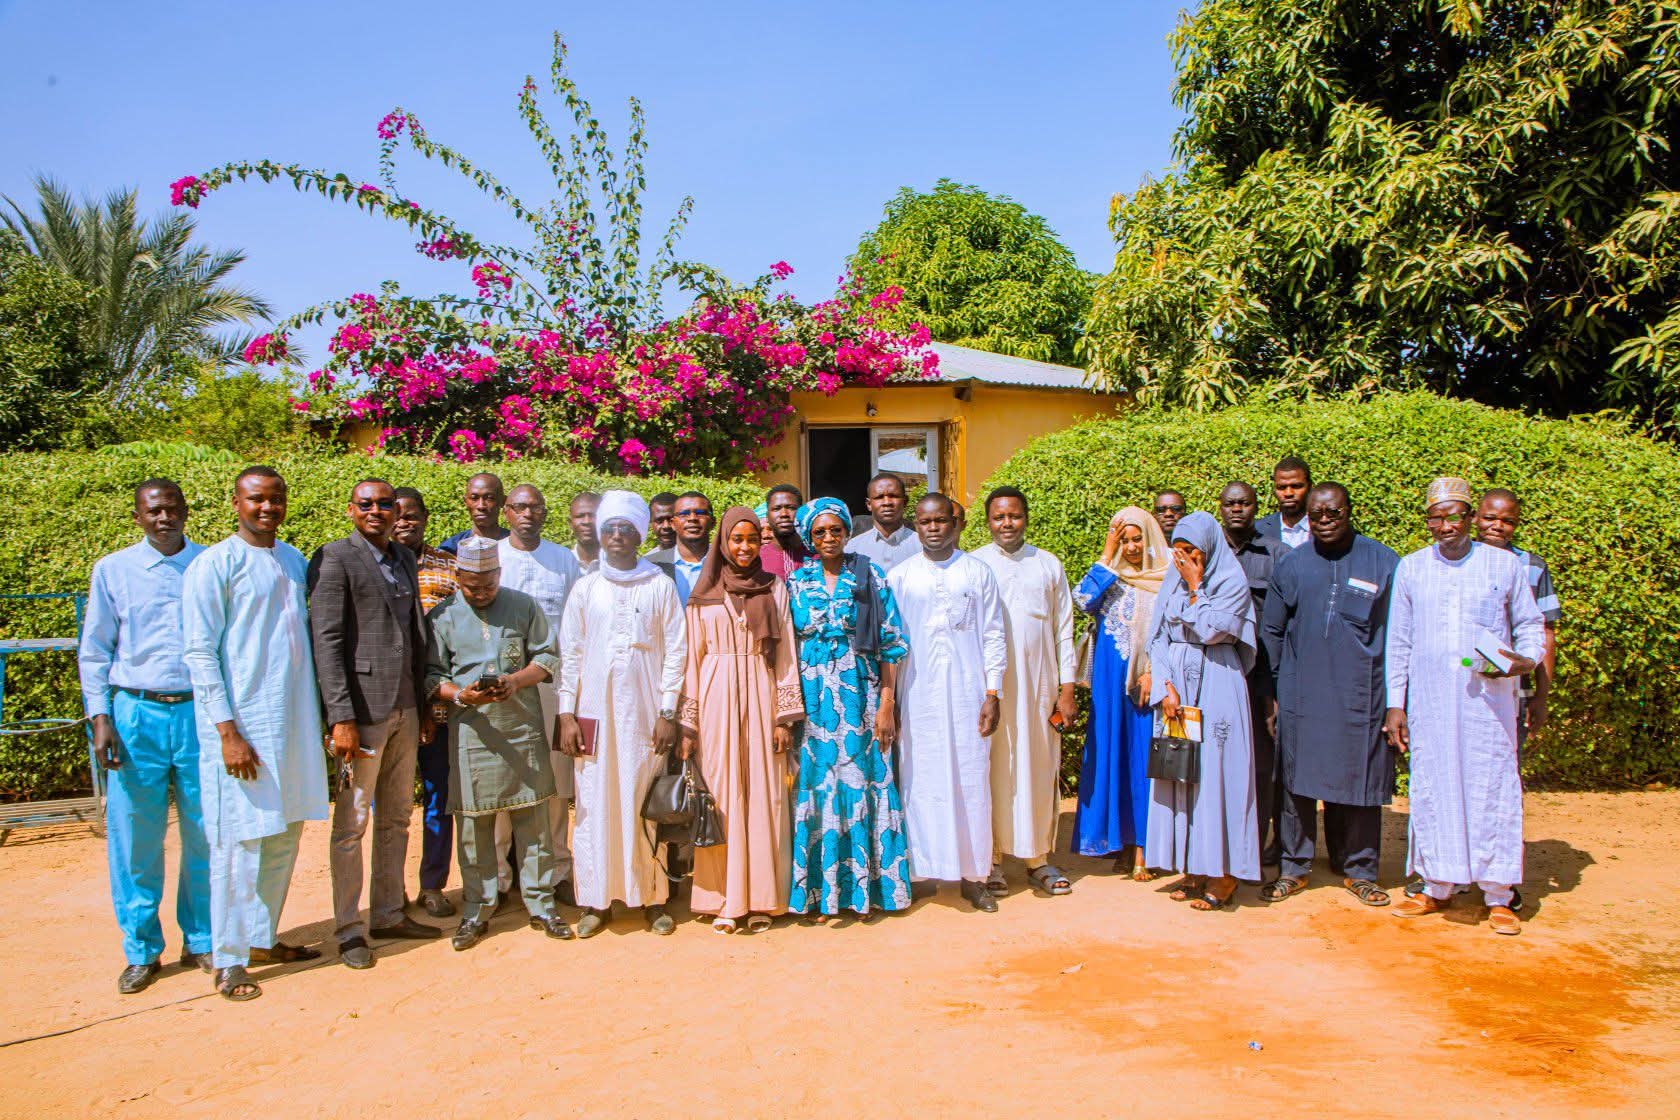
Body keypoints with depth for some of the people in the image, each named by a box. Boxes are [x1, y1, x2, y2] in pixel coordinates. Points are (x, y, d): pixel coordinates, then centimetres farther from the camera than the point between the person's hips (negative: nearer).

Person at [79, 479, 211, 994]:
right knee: (135, 837, 3)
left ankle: (202, 941, 20)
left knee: (206, 833, 5)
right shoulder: (113, 570, 5)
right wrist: (100, 719, -3)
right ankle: (142, 952, 17)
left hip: (201, 713, 0)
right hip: (137, 714, 0)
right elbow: (94, 652, 7)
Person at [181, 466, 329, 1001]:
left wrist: (319, 713, 14)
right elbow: (200, 653, -10)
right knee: (240, 842, -1)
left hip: (293, 720, 6)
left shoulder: (295, 560, 12)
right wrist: (227, 731, -16)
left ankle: (263, 938, 27)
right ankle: (229, 961, 10)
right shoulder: (214, 564, -7)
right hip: (242, 724, -6)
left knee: (284, 836, 12)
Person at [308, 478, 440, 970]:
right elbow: (326, 640, -13)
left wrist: (424, 705, 15)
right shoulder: (335, 558, -7)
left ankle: (388, 914, 26)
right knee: (352, 823, 0)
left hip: (404, 708, 7)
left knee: (396, 819, 14)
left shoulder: (404, 559, 15)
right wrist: (341, 717, -19)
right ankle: (348, 929, 11)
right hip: (362, 707, -7)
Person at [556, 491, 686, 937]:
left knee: (647, 803, 0)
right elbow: (570, 653, 8)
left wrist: (668, 712, -4)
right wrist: (567, 714, 1)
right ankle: (596, 900, 11)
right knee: (595, 803, 1)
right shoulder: (585, 589, 9)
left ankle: (653, 898, 11)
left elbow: (676, 651, 2)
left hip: (644, 712, -1)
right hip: (595, 711, 1)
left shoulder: (660, 586, 4)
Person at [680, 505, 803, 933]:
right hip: (717, 700, 0)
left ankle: (762, 899, 11)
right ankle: (725, 899, 11)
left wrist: (785, 717, -2)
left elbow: (786, 654, 4)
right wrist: (688, 723, 0)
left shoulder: (775, 589, 6)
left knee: (764, 795, 2)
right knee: (721, 795, 2)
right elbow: (693, 658, 5)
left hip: (761, 698, 0)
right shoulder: (703, 594, 6)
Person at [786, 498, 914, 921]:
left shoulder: (870, 576, 1)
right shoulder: (796, 581, 7)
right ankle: (820, 890, 13)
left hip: (860, 694, -1)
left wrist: (886, 704, -6)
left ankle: (866, 886, 14)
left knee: (860, 783, 2)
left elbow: (890, 644, -1)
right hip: (812, 696, 2)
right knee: (817, 785, 3)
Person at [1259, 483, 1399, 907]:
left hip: (1361, 696, -1)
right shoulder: (1291, 565, 5)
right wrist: (1271, 690, 7)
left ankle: (1358, 869, 21)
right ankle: (1294, 867, 18)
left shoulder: (1383, 562, 2)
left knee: (1359, 784, 6)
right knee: (1297, 781, 6)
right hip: (1301, 696, 1)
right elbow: (1271, 632, 11)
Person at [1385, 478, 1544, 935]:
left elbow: (1530, 624, 10)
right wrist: (1395, 703, 6)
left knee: (1493, 790, 0)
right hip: (1429, 703, 2)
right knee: (1432, 790, 5)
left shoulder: (1505, 565, 3)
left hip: (1489, 700, -1)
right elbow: (1398, 641, 10)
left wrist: (1526, 659, -11)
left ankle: (1498, 895, 12)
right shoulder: (1411, 568, 7)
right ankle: (1437, 887, 18)